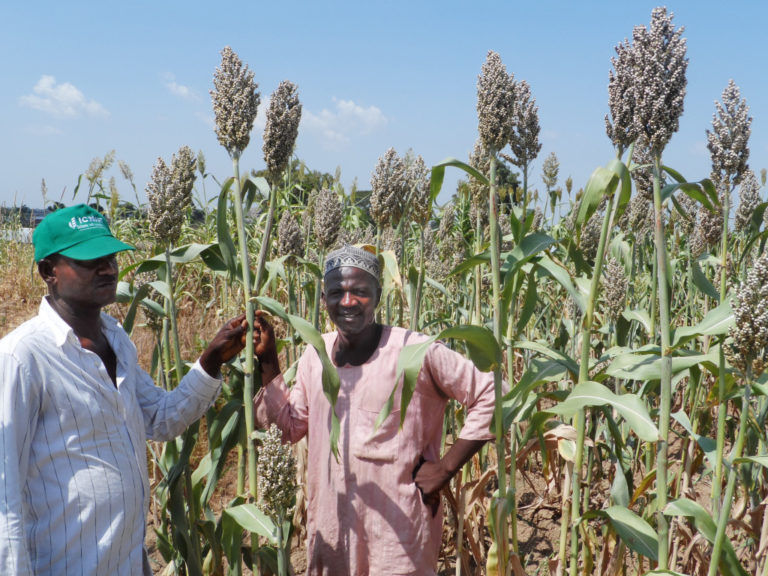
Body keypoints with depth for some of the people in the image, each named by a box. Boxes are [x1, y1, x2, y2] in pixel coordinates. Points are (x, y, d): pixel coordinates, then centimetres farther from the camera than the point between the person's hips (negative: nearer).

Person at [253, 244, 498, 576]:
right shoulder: (315, 354, 3)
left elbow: (489, 396, -8)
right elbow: (290, 425, 12)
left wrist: (447, 467, -10)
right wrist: (267, 362, 2)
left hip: (399, 529, -5)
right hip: (330, 522, 5)